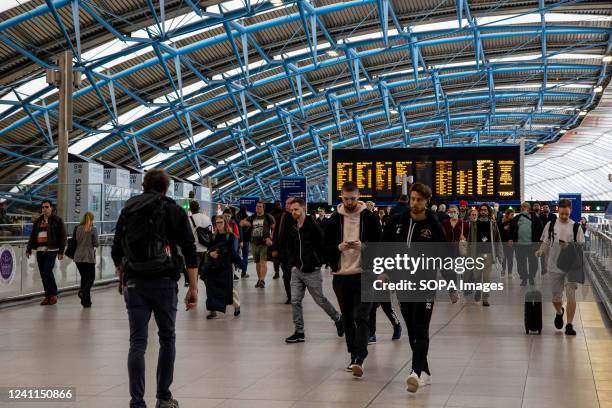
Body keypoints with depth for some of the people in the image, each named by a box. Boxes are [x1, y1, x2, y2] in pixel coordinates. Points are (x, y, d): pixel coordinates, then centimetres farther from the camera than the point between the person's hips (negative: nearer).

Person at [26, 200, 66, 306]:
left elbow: (62, 237, -2)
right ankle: (48, 296, 11)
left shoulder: (57, 220, 0)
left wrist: (61, 251, -9)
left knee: (47, 272, -15)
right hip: (39, 250, 5)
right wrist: (29, 249, 8)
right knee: (43, 274, 4)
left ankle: (53, 294, 1)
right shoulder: (38, 221, 15)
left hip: (51, 250, -5)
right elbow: (32, 236, 17)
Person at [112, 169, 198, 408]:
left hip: (134, 283, 2)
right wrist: (193, 288, -2)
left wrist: (123, 281, 29)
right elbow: (190, 252, -5)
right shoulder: (173, 211, 2)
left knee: (137, 342, 2)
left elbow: (116, 253, 14)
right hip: (163, 282, -2)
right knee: (167, 339, 14)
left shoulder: (127, 210, 11)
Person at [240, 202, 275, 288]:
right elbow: (242, 223, 7)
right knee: (257, 262, 12)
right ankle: (259, 279, 24)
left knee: (263, 262, -13)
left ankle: (262, 280, -17)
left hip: (264, 243, -5)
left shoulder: (268, 217, -1)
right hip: (254, 243, 5)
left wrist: (270, 238, -13)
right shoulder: (252, 217, 11)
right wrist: (245, 222, -17)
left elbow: (274, 228, -1)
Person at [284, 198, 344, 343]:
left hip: (312, 272, -6)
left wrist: (316, 264, -10)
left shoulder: (313, 227, -13)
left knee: (320, 300, 5)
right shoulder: (291, 228, 6)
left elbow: (323, 247, -12)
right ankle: (299, 332, 9)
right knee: (295, 301, 1)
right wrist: (291, 264, 6)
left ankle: (338, 319, 29)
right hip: (296, 271, 6)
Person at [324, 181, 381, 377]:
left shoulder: (370, 218, -1)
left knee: (361, 318, -11)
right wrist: (339, 247, -14)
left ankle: (359, 358, -17)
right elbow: (326, 248, 6)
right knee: (347, 319, 11)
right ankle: (354, 356, 21)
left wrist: (364, 246, -19)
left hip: (363, 275, -3)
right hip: (341, 276, 4)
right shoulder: (334, 219, 5)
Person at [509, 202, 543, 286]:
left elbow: (540, 230, 2)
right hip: (519, 244, 2)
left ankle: (532, 277, 19)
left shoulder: (535, 218, 4)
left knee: (533, 262, 5)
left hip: (532, 244, -2)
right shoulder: (516, 219, 10)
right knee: (521, 263, 5)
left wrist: (538, 241, -5)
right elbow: (511, 229, 11)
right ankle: (524, 278, 16)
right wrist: (511, 239, -1)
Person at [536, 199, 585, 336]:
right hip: (555, 266, 2)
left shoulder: (576, 227, 0)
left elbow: (581, 247, 3)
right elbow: (545, 243, 8)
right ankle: (559, 312, 41)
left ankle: (569, 324, -2)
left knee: (571, 295, -8)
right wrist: (540, 251, -11)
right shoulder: (551, 225, 3)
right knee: (556, 297, 9)